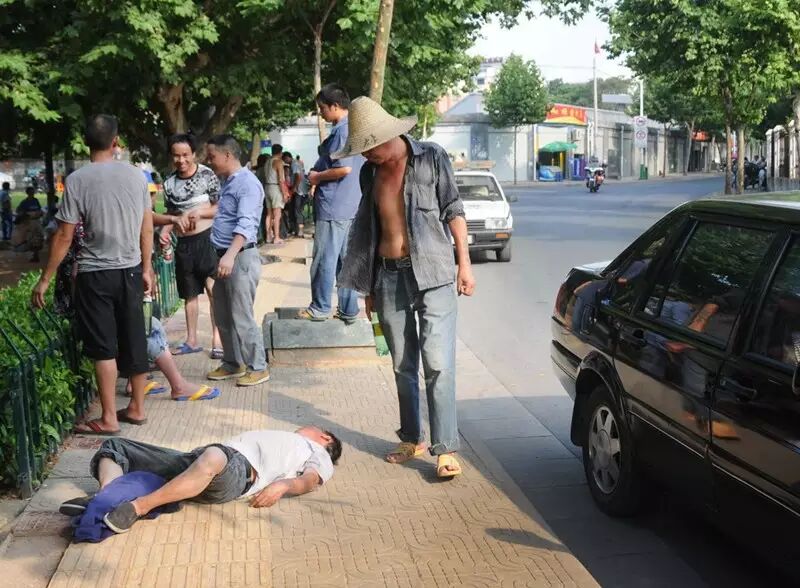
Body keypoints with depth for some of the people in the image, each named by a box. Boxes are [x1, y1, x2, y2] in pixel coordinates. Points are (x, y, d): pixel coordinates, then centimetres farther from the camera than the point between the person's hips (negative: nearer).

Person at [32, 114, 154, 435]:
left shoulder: (77, 180, -11)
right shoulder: (136, 175, 0)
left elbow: (64, 236, -10)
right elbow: (147, 228, 6)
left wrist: (45, 279, -2)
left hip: (95, 274, -4)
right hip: (130, 271, 4)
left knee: (103, 347, 2)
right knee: (134, 341, 11)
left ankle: (108, 418, 7)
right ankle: (136, 407, 22)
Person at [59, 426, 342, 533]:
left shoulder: (318, 455, 25)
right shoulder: (281, 438, 44)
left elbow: (310, 480, 0)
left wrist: (282, 485, -20)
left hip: (241, 469, -8)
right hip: (196, 459, 8)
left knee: (212, 458, -45)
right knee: (114, 446, 3)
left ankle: (137, 508, -44)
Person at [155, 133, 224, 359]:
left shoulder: (207, 175, -7)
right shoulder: (170, 184, 7)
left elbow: (221, 208, -6)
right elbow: (170, 215, 15)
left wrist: (198, 212, -19)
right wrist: (165, 230, -4)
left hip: (207, 238, -5)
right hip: (184, 244, 5)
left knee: (213, 289, -10)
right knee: (189, 293, 13)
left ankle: (217, 339, -5)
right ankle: (192, 340, 23)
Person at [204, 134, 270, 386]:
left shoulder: (247, 183, -15)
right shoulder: (227, 183, 16)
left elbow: (246, 223, -27)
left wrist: (231, 255, -38)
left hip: (240, 258, -10)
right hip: (224, 257, 10)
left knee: (241, 317, -5)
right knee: (223, 316, 14)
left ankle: (258, 367, 6)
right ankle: (232, 363, 26)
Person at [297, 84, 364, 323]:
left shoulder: (341, 131, -15)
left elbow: (344, 168, -24)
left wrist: (317, 176, -8)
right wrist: (320, 173, 17)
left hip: (334, 206, -9)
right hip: (352, 206, 9)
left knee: (324, 259, 0)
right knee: (346, 259, 12)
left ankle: (320, 308, 9)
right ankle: (349, 310, 16)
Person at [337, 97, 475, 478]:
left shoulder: (431, 158, -3)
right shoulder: (370, 172, 10)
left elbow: (454, 211, -1)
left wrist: (464, 262, -6)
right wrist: (369, 286, 17)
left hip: (431, 273, -5)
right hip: (388, 275, 5)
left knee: (438, 363, -10)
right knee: (403, 365, 10)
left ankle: (445, 450, -5)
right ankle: (412, 440, 22)